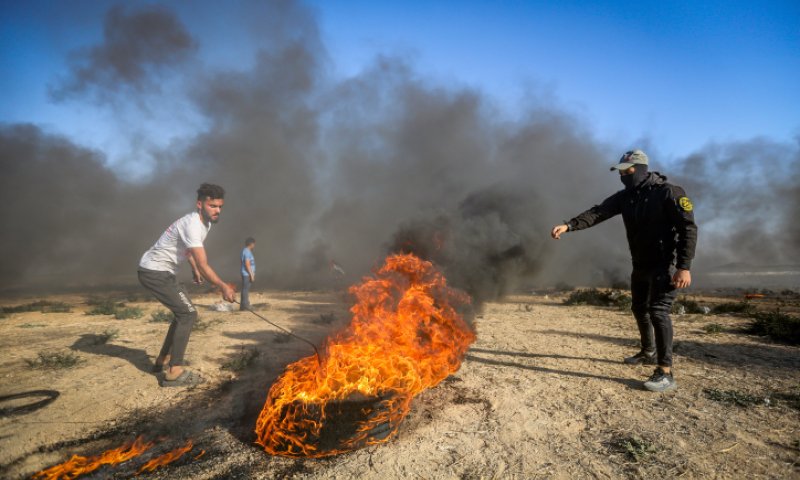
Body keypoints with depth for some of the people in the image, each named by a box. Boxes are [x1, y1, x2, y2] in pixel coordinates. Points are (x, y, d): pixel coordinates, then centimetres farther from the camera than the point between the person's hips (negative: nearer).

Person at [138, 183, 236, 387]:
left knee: (184, 313, 15)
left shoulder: (205, 222, 5)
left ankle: (163, 360, 27)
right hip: (153, 272, -10)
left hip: (164, 272, 10)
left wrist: (194, 269, 22)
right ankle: (174, 373, -10)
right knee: (188, 314, -13)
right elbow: (203, 266, -30)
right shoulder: (192, 225, -26)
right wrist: (223, 287, -25)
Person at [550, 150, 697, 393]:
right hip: (640, 265, 8)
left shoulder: (669, 192, -15)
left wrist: (684, 266, -25)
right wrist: (568, 225, -25)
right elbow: (597, 212, -9)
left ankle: (665, 374, -10)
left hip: (665, 265, -7)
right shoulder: (625, 196, 3)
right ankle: (648, 352, 40)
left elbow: (688, 228, -18)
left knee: (658, 311, -16)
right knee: (639, 308, 18)